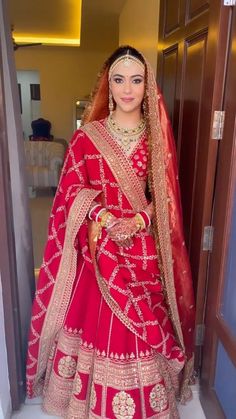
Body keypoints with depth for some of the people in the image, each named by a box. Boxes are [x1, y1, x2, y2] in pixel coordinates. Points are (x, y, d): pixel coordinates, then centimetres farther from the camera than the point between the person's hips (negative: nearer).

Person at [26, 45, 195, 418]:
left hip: (143, 249, 2)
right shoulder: (86, 136, -1)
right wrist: (104, 218, -18)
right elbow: (71, 190, -2)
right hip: (99, 247, -1)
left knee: (143, 327, 10)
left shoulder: (157, 137, 4)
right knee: (97, 322, 9)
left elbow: (165, 195, 4)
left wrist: (138, 220, -14)